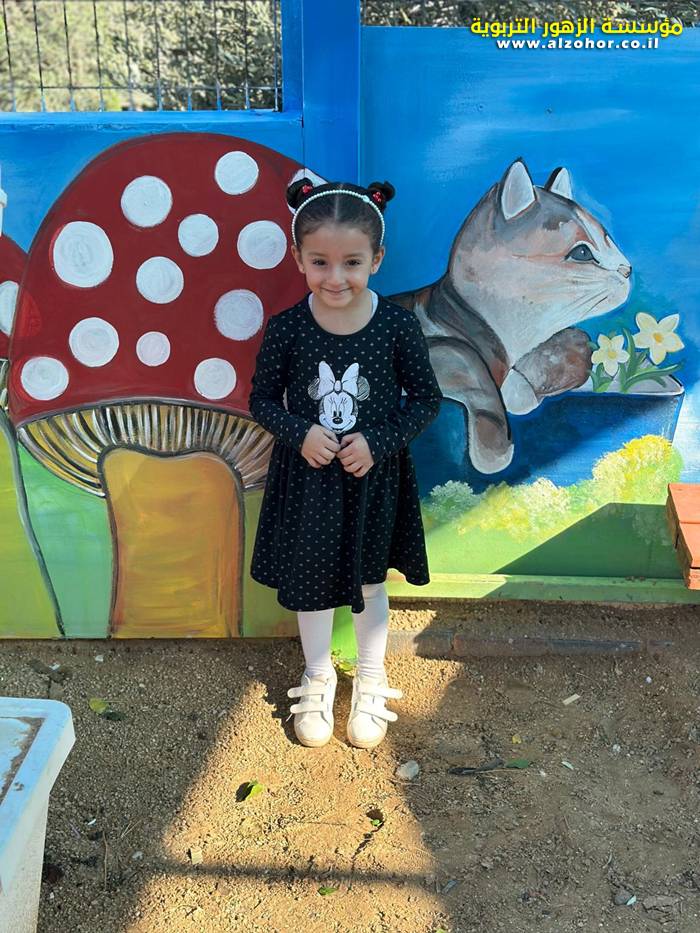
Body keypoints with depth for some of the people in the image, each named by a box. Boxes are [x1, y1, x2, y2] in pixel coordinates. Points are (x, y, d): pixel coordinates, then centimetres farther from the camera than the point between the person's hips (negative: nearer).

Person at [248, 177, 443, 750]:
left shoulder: (398, 325, -14)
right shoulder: (286, 328, -12)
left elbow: (427, 400, -4)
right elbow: (263, 400, -2)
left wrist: (378, 441, -17)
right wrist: (300, 433, -20)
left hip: (375, 477, 0)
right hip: (307, 478, 1)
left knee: (369, 583, 17)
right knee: (310, 581, 16)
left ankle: (371, 680, 41)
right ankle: (318, 676, 42)